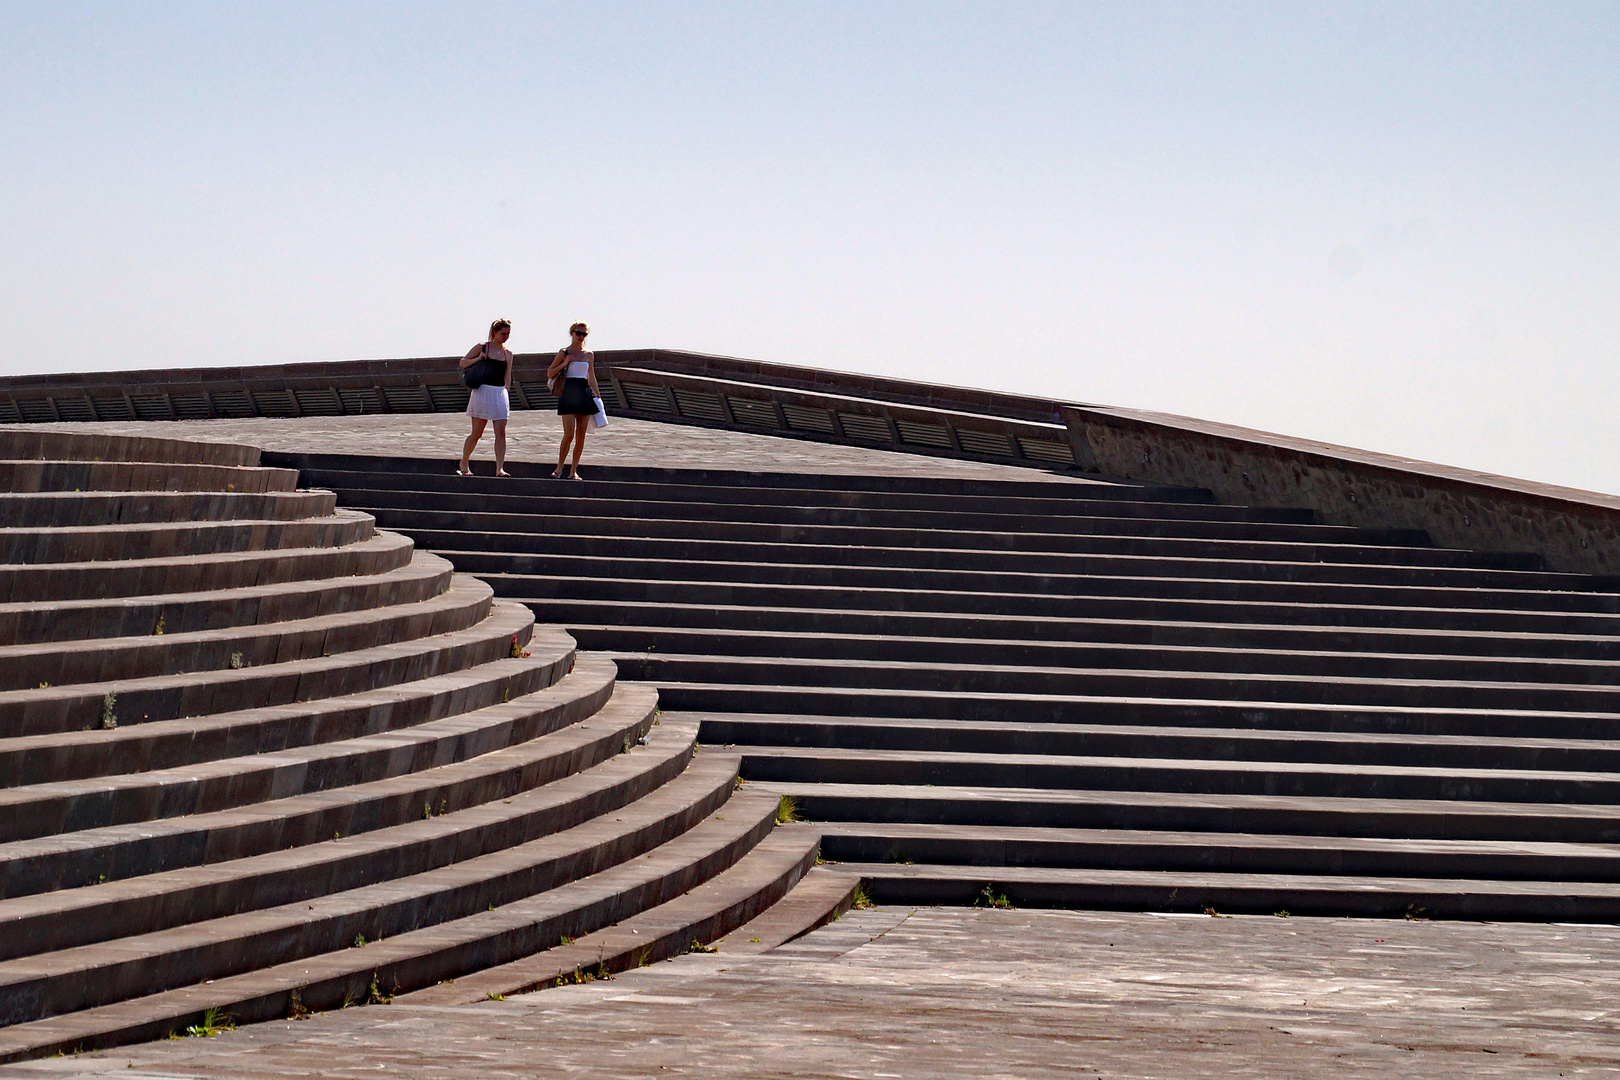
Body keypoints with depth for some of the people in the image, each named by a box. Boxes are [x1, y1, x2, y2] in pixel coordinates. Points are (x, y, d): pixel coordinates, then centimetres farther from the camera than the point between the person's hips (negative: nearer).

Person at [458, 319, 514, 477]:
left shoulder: (508, 353, 12)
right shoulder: (481, 348, 1)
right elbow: (463, 363, 6)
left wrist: (506, 395, 10)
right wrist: (478, 359, -10)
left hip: (500, 394, 4)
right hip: (483, 392, -4)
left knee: (501, 432, -7)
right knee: (477, 433, 1)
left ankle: (499, 468, -10)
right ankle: (464, 463, 19)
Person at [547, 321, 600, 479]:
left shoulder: (589, 355, 12)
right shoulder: (564, 353, 2)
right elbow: (550, 373, 2)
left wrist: (598, 395, 16)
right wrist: (564, 364, -12)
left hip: (584, 393, 4)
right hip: (568, 393, -4)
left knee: (581, 435, 2)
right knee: (569, 434, -12)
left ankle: (574, 471, 9)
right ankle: (559, 468, 1)